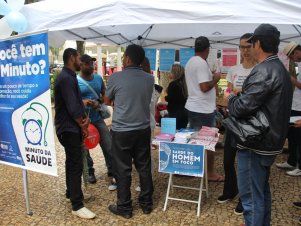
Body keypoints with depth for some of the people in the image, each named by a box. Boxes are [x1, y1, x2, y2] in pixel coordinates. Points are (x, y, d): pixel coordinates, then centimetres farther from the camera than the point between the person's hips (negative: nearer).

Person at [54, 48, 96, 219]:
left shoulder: (70, 76, 13)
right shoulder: (66, 78, -21)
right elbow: (72, 108, -24)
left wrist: (85, 117, 0)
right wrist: (83, 126, -12)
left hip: (70, 127, 11)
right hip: (69, 128, -11)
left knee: (72, 162, 20)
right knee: (76, 165, -7)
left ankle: (71, 192, 35)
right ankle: (77, 206, 1)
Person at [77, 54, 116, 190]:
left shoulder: (98, 78, 4)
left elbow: (105, 95, 14)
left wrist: (99, 102, -7)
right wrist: (82, 102, -28)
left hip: (97, 119, 3)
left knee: (109, 147, -3)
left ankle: (112, 175, 8)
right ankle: (90, 172, 35)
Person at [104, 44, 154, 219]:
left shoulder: (116, 77, -10)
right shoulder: (150, 79, 0)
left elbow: (107, 101, 5)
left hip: (122, 131, -4)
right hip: (143, 129, 4)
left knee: (123, 170, 8)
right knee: (144, 167, 15)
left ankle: (125, 207, 19)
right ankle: (147, 203, 28)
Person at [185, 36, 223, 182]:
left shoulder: (190, 62, 12)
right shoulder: (202, 63, -18)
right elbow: (204, 87, -24)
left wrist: (209, 76, 19)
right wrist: (215, 79, -8)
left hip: (192, 107, 9)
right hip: (203, 109, -9)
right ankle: (210, 173, 15)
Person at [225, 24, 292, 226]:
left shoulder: (263, 72, -21)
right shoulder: (280, 69, 11)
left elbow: (241, 108, -26)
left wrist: (231, 98, -5)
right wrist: (239, 97, 12)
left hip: (256, 143, -10)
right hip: (270, 140, 10)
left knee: (251, 196, 1)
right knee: (262, 190, 24)